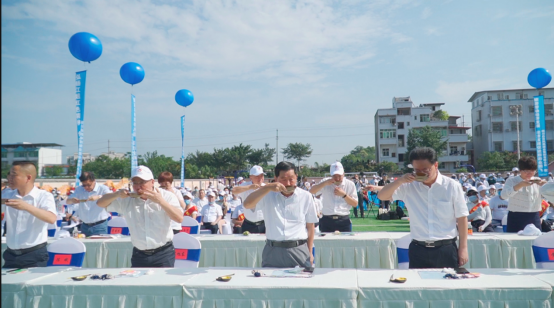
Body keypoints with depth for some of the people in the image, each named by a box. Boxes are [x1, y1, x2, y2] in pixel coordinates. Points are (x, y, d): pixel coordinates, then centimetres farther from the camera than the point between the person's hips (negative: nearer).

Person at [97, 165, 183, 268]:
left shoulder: (166, 196, -5)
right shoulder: (127, 200, 5)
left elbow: (179, 218, -16)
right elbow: (100, 203, 9)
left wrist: (161, 201, -25)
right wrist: (117, 194, -10)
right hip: (139, 255, 3)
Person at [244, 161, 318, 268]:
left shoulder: (306, 197, 4)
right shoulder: (268, 195, 4)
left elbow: (310, 226, 9)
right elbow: (247, 205, -12)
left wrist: (310, 252, 7)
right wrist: (268, 187, -19)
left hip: (299, 251, 0)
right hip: (273, 251, 0)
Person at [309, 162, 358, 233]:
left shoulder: (350, 184, 5)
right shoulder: (325, 182, 7)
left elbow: (355, 204, 4)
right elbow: (311, 192, -4)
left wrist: (344, 195, -10)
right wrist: (325, 183, -13)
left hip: (344, 221, 0)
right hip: (327, 221, 1)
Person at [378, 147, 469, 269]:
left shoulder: (452, 186, -2)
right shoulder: (409, 187, 2)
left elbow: (461, 218, 1)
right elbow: (382, 196, 1)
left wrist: (463, 248, 0)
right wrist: (400, 181, -12)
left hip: (446, 249, -1)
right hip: (418, 250, 1)